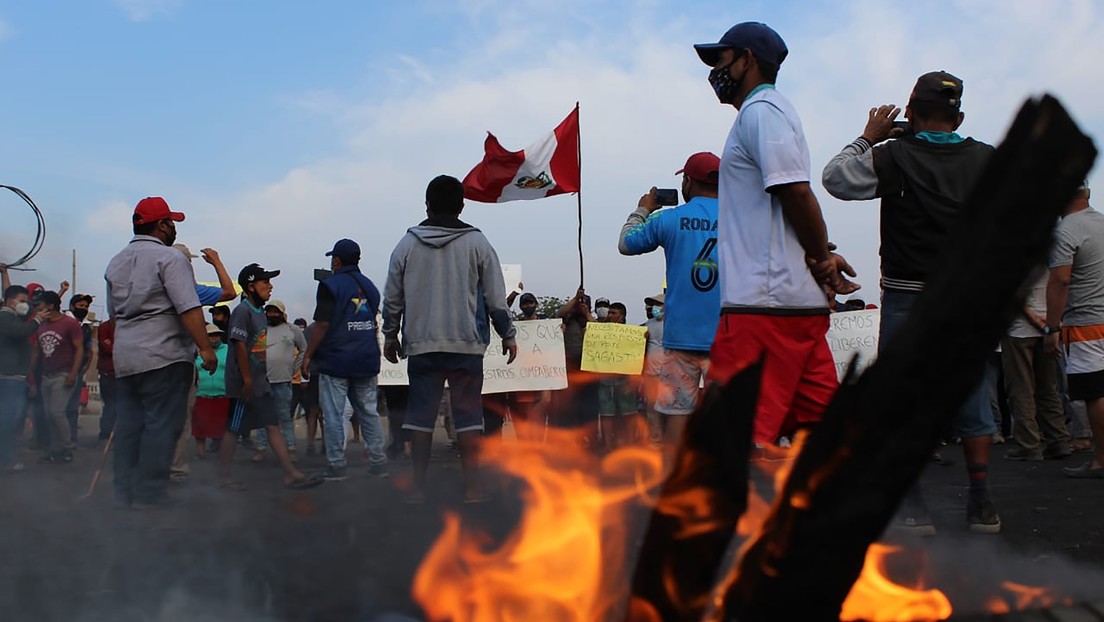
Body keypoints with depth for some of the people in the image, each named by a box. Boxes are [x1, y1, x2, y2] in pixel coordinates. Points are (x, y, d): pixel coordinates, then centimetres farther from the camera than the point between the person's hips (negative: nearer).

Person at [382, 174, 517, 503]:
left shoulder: (407, 245, 5)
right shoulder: (477, 243, 1)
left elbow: (392, 298, 9)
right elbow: (496, 297, 2)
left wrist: (390, 335, 22)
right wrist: (508, 335, 13)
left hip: (421, 344, 1)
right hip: (467, 343, -1)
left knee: (420, 413, 5)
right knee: (468, 413, 2)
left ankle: (418, 486, 6)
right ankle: (472, 486, 3)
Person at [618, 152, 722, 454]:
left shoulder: (668, 219, 0)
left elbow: (626, 244, 15)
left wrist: (642, 211, 27)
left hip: (681, 335, -1)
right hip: (727, 335, 1)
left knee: (677, 409, 3)